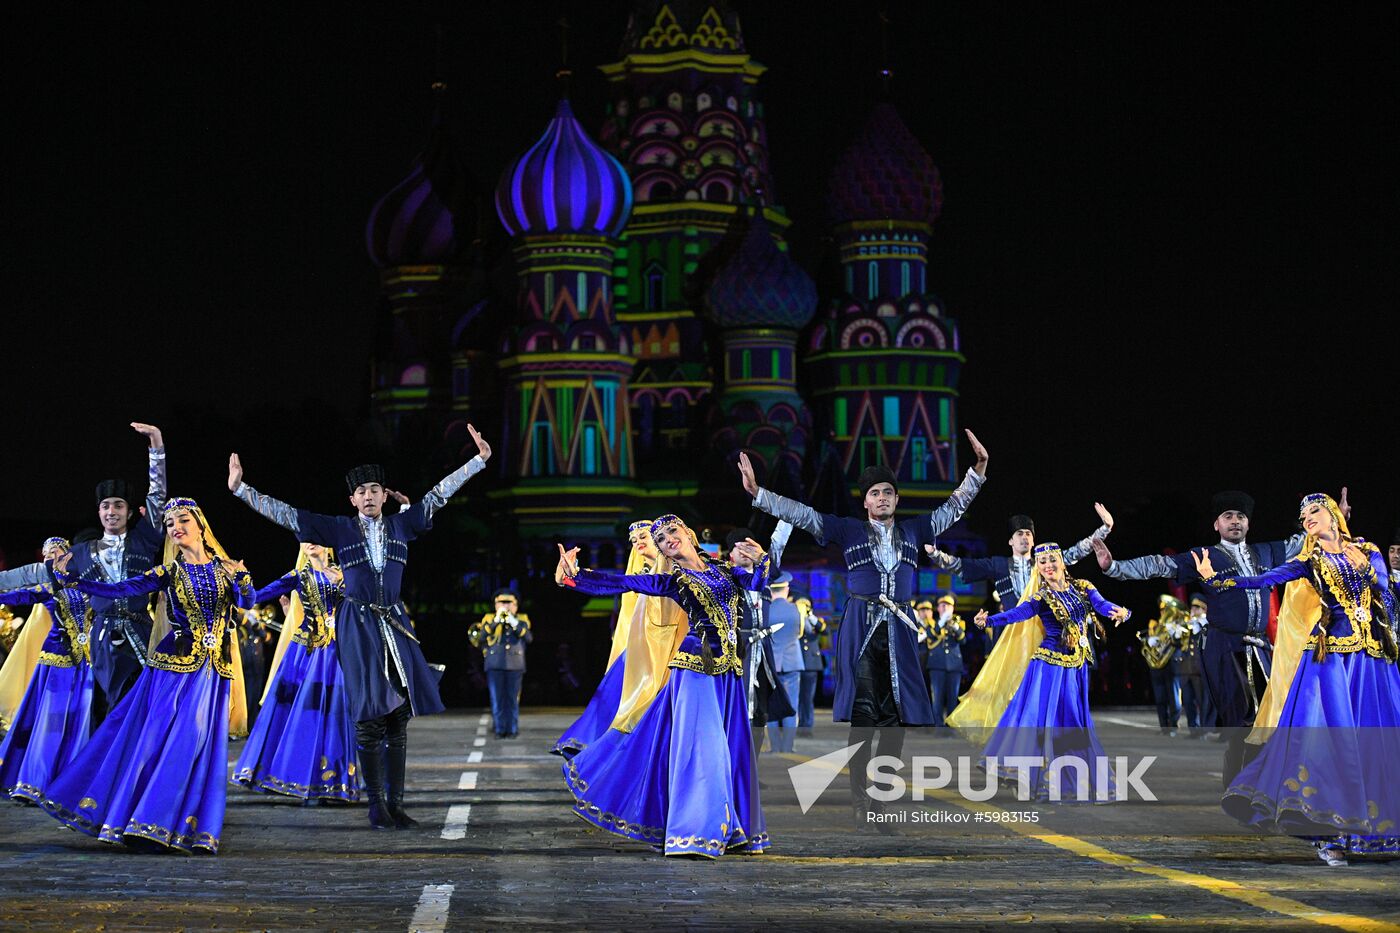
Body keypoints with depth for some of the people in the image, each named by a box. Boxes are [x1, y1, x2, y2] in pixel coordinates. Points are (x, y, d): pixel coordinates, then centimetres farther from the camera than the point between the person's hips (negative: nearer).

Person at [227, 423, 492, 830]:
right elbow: (287, 515, 0)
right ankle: (376, 804, 2)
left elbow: (439, 494, 8)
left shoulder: (401, 524, 8)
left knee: (398, 717, 1)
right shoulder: (339, 529, 3)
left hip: (393, 624, 2)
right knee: (369, 717, -4)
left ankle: (396, 803, 5)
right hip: (357, 626, -2)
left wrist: (479, 460, 3)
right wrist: (241, 489, -5)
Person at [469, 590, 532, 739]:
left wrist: (514, 622, -11)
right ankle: (500, 729, 3)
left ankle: (512, 729, 6)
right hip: (495, 665, 0)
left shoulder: (522, 619, 13)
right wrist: (496, 621, -11)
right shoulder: (489, 618, 12)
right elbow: (481, 637, -4)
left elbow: (529, 637, -4)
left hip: (514, 665, 0)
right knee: (497, 699, -2)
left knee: (512, 699, 0)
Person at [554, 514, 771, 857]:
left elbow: (755, 582, -2)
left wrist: (759, 560, -23)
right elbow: (621, 583, -5)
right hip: (696, 667, -4)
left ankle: (730, 832, 14)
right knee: (700, 743, -11)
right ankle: (692, 831, -8)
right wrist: (574, 576, -17)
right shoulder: (672, 582, 4)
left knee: (730, 748, 6)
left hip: (728, 671, 4)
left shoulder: (723, 568, 14)